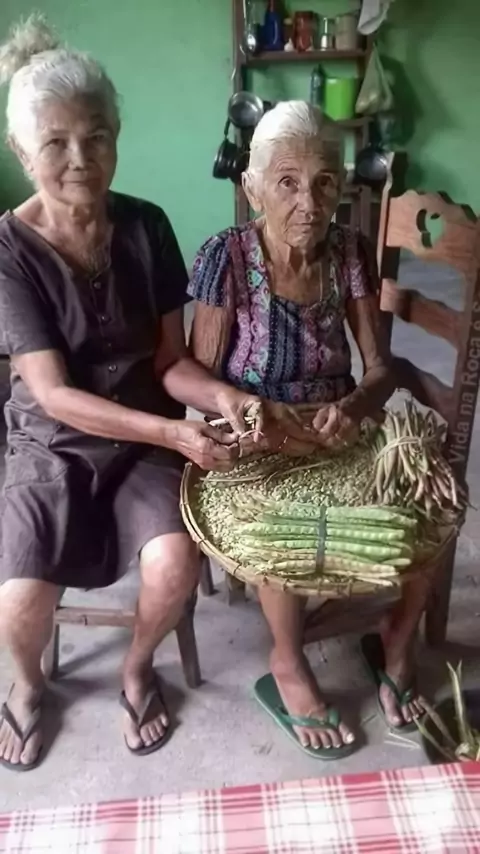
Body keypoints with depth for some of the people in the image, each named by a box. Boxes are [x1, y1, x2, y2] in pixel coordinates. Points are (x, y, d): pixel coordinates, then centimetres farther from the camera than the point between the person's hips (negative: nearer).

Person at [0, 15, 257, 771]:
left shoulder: (146, 227, -5)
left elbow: (170, 359, -2)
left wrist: (221, 394, -24)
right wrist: (176, 433, -29)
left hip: (144, 437, 2)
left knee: (175, 563, -23)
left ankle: (138, 668, 14)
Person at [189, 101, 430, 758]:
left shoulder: (350, 252, -3)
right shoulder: (227, 257, -13)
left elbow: (380, 371, -3)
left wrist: (354, 406, -25)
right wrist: (257, 413, -28)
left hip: (338, 431, 4)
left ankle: (396, 647, 13)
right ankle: (288, 670, 0)